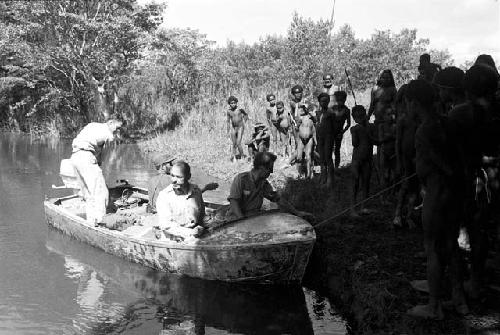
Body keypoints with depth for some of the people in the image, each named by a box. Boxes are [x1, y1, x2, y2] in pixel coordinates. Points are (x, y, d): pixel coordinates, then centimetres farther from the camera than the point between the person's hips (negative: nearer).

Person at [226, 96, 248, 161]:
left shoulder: (240, 109, -7)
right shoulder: (229, 111, 3)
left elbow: (246, 115, 11)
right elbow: (228, 121, 12)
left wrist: (243, 121, 3)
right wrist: (228, 130, 11)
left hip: (240, 127, -4)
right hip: (233, 128, 4)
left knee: (238, 144, -12)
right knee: (234, 144, 8)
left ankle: (242, 157, 1)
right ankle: (234, 157, 17)